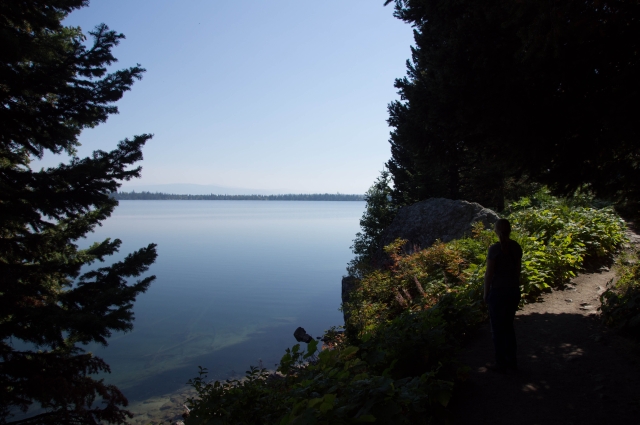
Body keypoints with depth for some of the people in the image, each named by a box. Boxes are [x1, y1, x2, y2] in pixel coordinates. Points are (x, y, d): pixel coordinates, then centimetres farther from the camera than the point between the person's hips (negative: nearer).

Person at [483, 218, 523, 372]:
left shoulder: (495, 249, -18)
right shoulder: (516, 247, 0)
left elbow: (489, 273, -15)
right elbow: (518, 270, 7)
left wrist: (485, 293, -3)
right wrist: (514, 287, 18)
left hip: (498, 291, -6)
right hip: (513, 290, 6)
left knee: (498, 328, 7)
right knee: (509, 326, 19)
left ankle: (501, 363, 16)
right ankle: (512, 361, 27)